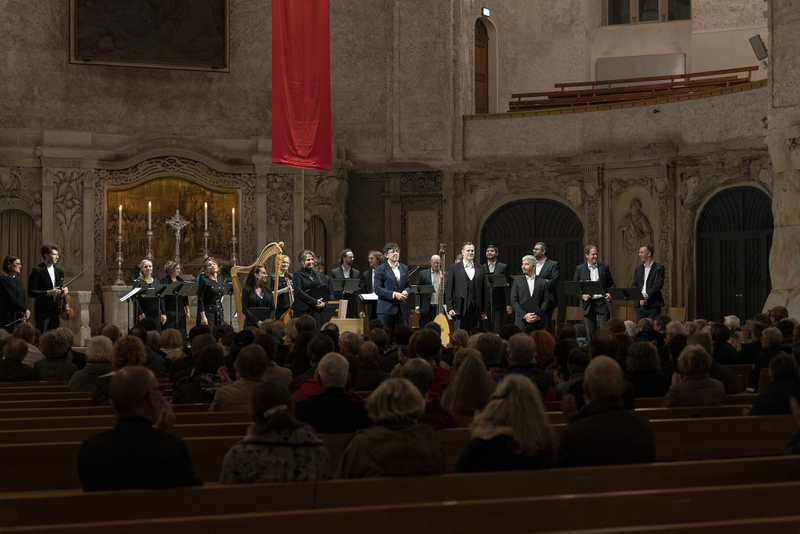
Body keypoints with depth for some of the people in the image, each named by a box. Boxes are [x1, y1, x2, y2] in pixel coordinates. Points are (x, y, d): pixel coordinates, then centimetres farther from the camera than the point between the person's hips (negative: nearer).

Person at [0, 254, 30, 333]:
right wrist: (25, 309, -10)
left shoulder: (18, 280, 16)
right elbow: (11, 298, -13)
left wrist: (25, 314, -6)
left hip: (20, 317, 7)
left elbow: (24, 297, 9)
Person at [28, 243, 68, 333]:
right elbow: (31, 292, -13)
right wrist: (48, 293, -20)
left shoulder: (59, 271, 13)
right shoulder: (37, 271, -8)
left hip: (55, 311, 6)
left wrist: (65, 290, 0)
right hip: (42, 312, -6)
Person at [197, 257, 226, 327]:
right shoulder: (204, 281, -7)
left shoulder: (219, 279, 13)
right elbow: (200, 300, -11)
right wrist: (203, 316, -18)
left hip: (219, 313, 7)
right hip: (208, 313, -7)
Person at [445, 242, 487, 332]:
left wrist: (484, 310, 8)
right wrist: (450, 308, -7)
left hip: (475, 309, 3)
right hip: (460, 309, -3)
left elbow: (484, 290, 13)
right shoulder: (454, 268, 4)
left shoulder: (480, 269, 13)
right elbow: (448, 289, 1)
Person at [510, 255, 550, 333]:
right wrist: (524, 315, -10)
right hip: (521, 322, 0)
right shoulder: (517, 282, 11)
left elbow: (546, 301, 6)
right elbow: (514, 301, 3)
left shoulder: (543, 282, 11)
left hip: (538, 322, 0)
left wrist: (539, 316, -9)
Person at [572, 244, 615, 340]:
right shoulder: (580, 269, 5)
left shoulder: (604, 267, 7)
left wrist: (610, 294, -7)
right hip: (588, 303, 0)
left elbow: (611, 284, 13)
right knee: (590, 332, 4)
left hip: (602, 302, 0)